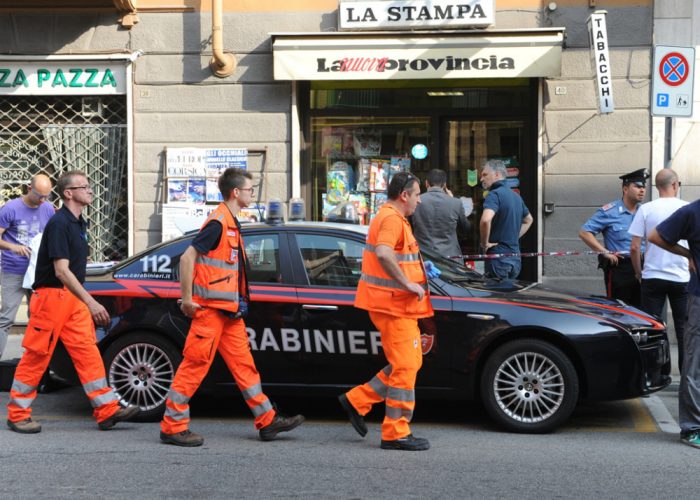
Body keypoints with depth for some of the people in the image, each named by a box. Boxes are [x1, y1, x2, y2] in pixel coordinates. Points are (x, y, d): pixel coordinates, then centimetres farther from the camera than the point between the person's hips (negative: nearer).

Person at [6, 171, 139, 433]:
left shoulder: (79, 224, 13)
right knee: (37, 356, -1)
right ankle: (17, 414, 9)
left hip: (74, 298, 8)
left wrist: (86, 301, 20)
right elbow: (61, 271, -23)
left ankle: (107, 411, 3)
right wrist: (91, 303, -25)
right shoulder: (59, 224, -16)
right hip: (52, 295, -8)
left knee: (88, 352, 3)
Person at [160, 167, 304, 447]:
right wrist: (187, 299, -18)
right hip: (211, 309, -10)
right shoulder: (218, 223, -14)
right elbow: (187, 258, -20)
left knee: (243, 364, 11)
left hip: (229, 311, 10)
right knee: (195, 366, -5)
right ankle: (172, 427, 2)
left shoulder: (230, 224, 17)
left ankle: (267, 421, 15)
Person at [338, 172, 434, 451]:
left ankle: (357, 401, 18)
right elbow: (383, 253, -34)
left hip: (397, 305, 11)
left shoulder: (389, 216, 19)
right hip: (393, 303, -11)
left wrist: (419, 267, 24)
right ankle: (396, 433, 0)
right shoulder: (392, 218, -15)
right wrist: (408, 284, -27)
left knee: (408, 363, 16)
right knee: (405, 366, -6)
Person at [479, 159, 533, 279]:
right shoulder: (516, 196, 15)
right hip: (515, 258, 8)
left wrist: (485, 243, -15)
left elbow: (485, 220, -30)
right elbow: (528, 220, 33)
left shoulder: (494, 194, -12)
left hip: (498, 257, -8)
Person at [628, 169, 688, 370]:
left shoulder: (645, 209, -3)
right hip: (682, 278, 0)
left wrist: (638, 272, 10)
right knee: (684, 330, 8)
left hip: (652, 277, 0)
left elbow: (634, 248, -5)